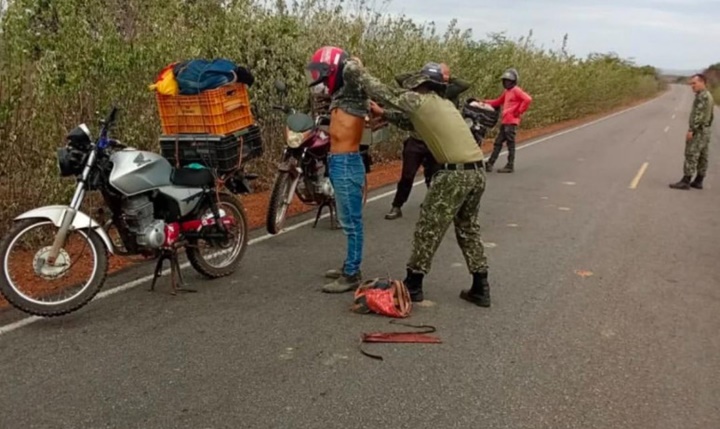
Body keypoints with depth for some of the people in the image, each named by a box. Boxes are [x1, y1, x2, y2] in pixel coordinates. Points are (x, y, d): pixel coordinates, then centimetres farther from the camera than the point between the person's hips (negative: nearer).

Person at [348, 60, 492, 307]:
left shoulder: (419, 100, -1)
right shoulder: (444, 104, 23)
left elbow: (382, 93, 3)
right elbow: (413, 123, 33)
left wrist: (356, 70, 15)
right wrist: (383, 114, 30)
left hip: (454, 174, -8)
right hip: (477, 172, 9)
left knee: (428, 229, 3)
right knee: (468, 229, 18)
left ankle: (413, 286, 13)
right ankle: (480, 289, 21)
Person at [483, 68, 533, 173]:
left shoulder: (516, 90, -7)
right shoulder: (506, 91, 19)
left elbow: (528, 99, -19)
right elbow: (498, 102, 27)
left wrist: (519, 112, -15)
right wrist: (485, 102, 16)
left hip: (511, 122, -9)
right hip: (504, 121, 9)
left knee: (510, 144, -4)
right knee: (498, 143, 9)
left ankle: (510, 166, 2)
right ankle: (490, 164, 13)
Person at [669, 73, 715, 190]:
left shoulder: (702, 96, -15)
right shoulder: (708, 95, 17)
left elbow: (698, 115, -22)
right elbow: (709, 115, 19)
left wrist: (691, 130, -23)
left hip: (698, 130, -10)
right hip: (706, 129, 10)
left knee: (691, 155, -10)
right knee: (702, 156, 9)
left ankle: (685, 181, -12)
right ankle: (698, 181, 13)